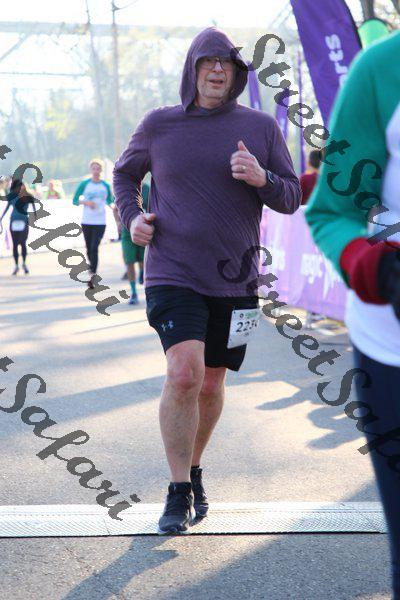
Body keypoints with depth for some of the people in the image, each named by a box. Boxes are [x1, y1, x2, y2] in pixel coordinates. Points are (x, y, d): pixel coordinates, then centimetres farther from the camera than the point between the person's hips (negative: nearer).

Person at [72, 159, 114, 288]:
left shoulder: (105, 186, 6)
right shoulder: (84, 184, 3)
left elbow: (109, 201, 17)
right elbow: (75, 200, 4)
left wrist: (113, 206, -5)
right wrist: (86, 202, -13)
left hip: (100, 222, -1)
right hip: (86, 221, 1)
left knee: (94, 248, -13)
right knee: (89, 249, 7)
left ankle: (93, 276, -18)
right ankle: (93, 271, 27)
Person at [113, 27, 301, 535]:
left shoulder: (261, 127, 1)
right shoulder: (158, 126, 1)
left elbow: (291, 199, 3)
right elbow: (125, 172, 18)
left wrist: (261, 178, -18)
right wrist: (131, 217, -1)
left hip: (234, 281, 2)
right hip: (173, 276, -2)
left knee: (211, 386, 12)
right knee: (184, 374, -20)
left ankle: (193, 471, 37)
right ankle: (179, 493, -8)